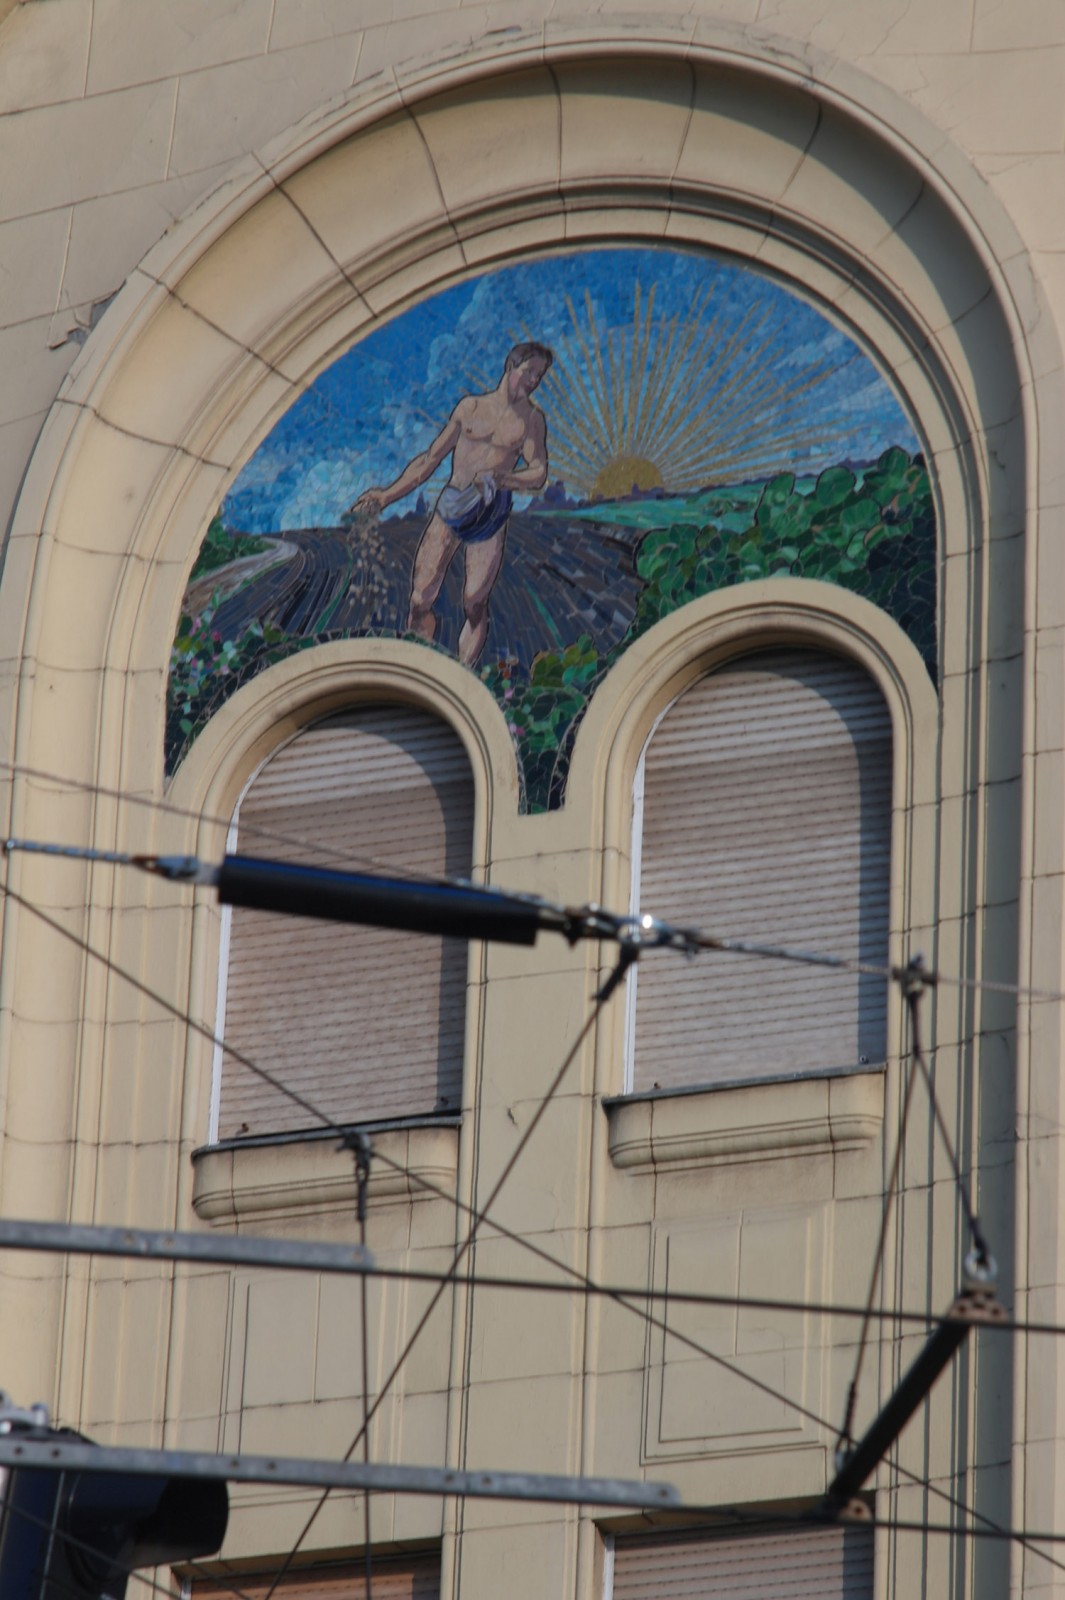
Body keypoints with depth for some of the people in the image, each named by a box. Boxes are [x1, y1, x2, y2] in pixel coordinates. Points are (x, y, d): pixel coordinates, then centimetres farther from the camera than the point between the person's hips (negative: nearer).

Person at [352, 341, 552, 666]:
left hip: (490, 515, -2)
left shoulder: (530, 419, 4)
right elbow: (431, 459, 15)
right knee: (421, 600, -4)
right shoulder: (470, 407, 10)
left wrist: (500, 479, -27)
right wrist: (387, 495, 9)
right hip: (450, 506, 2)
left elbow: (538, 474, -8)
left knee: (475, 604, -7)